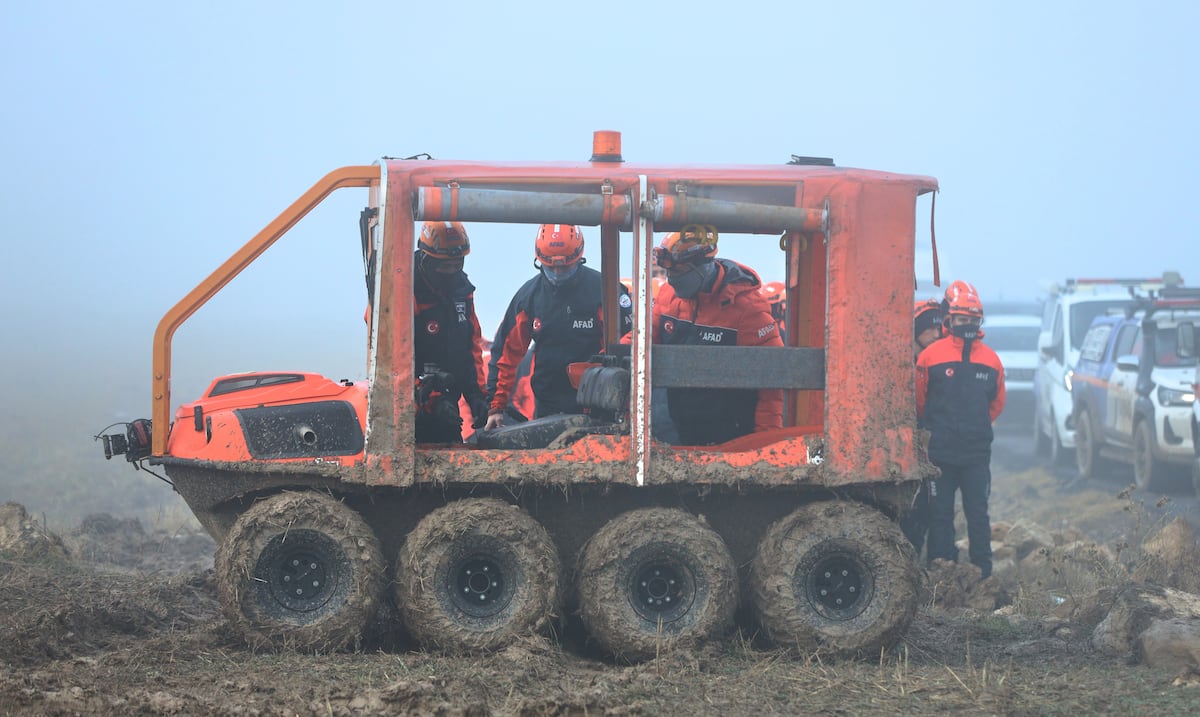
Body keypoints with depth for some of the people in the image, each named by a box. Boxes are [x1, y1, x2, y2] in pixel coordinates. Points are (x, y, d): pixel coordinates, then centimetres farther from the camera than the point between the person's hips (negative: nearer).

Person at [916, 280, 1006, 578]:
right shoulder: (931, 356, -4)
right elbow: (918, 401, 6)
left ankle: (983, 573, 9)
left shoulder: (991, 360, 6)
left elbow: (996, 403, 18)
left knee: (978, 515, 5)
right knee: (940, 514, 4)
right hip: (940, 453, -2)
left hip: (977, 453, 2)